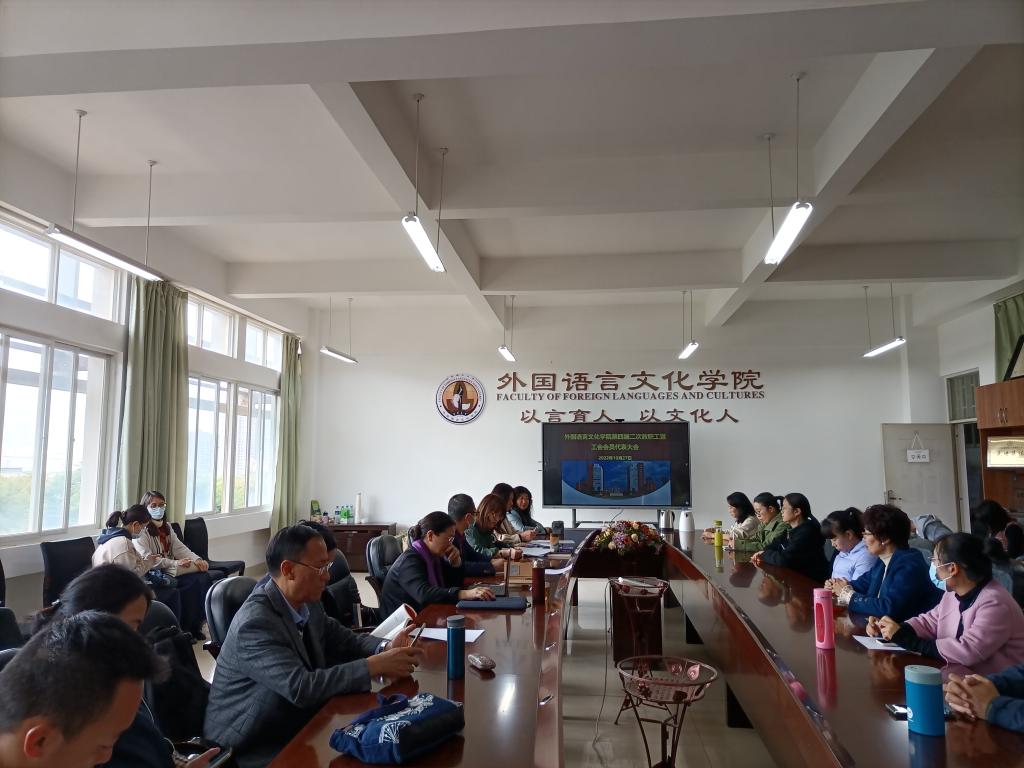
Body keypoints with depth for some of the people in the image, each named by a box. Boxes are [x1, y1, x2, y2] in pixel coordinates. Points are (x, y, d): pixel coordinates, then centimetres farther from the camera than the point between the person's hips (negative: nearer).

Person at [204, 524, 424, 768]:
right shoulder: (255, 623, -26)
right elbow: (301, 687, -33)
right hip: (251, 748, -7)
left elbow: (342, 639, 8)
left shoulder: (307, 603, -2)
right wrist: (375, 665, -31)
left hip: (293, 726, 7)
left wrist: (386, 648, -11)